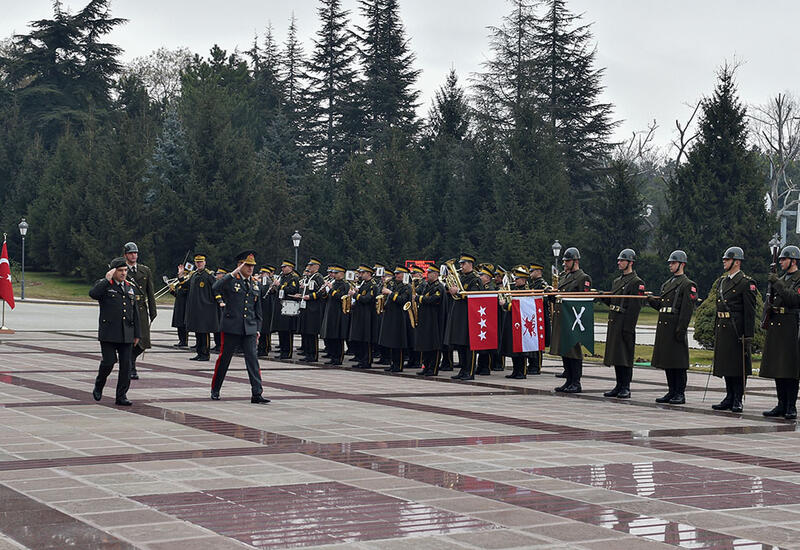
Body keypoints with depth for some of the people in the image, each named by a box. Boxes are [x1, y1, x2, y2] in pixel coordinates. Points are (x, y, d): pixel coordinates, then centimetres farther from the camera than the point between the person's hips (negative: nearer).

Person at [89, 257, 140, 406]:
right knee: (109, 361, -8)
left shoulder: (130, 288, 16)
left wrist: (137, 334, 15)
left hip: (126, 335, 4)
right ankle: (98, 387, 19)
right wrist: (107, 279, -18)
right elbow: (93, 293, -22)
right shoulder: (104, 285, 2)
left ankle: (121, 396, 7)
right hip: (108, 333, -4)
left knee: (126, 365, 0)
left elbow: (135, 312, 18)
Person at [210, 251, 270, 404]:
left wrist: (258, 329, 14)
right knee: (224, 358, 6)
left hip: (250, 329, 4)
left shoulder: (255, 283, 13)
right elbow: (216, 288, -25)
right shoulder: (231, 280, -3)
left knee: (252, 358, -6)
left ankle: (257, 393, -9)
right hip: (231, 328, -4)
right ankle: (215, 390, 22)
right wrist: (233, 274, -27)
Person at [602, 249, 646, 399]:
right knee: (615, 355, 10)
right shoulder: (617, 281, 19)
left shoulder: (637, 282, -8)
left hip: (625, 324, -8)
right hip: (613, 323, 8)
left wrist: (627, 328, -20)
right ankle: (619, 386, 17)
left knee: (625, 356, -5)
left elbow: (635, 307, -15)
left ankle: (625, 388, 0)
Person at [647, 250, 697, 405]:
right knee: (667, 362, 11)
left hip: (676, 328, -8)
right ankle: (671, 392, 18)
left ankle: (680, 394, 1)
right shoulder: (667, 283, 20)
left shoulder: (688, 284, -6)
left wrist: (681, 330, -18)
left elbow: (687, 310, -13)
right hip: (663, 328, 8)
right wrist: (653, 300, 3)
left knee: (678, 362, -4)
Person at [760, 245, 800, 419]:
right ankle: (782, 406, 13)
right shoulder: (781, 278, 19)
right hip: (775, 327, 8)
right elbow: (770, 302, 25)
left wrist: (777, 283, -17)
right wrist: (768, 306, 5)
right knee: (777, 369, 8)